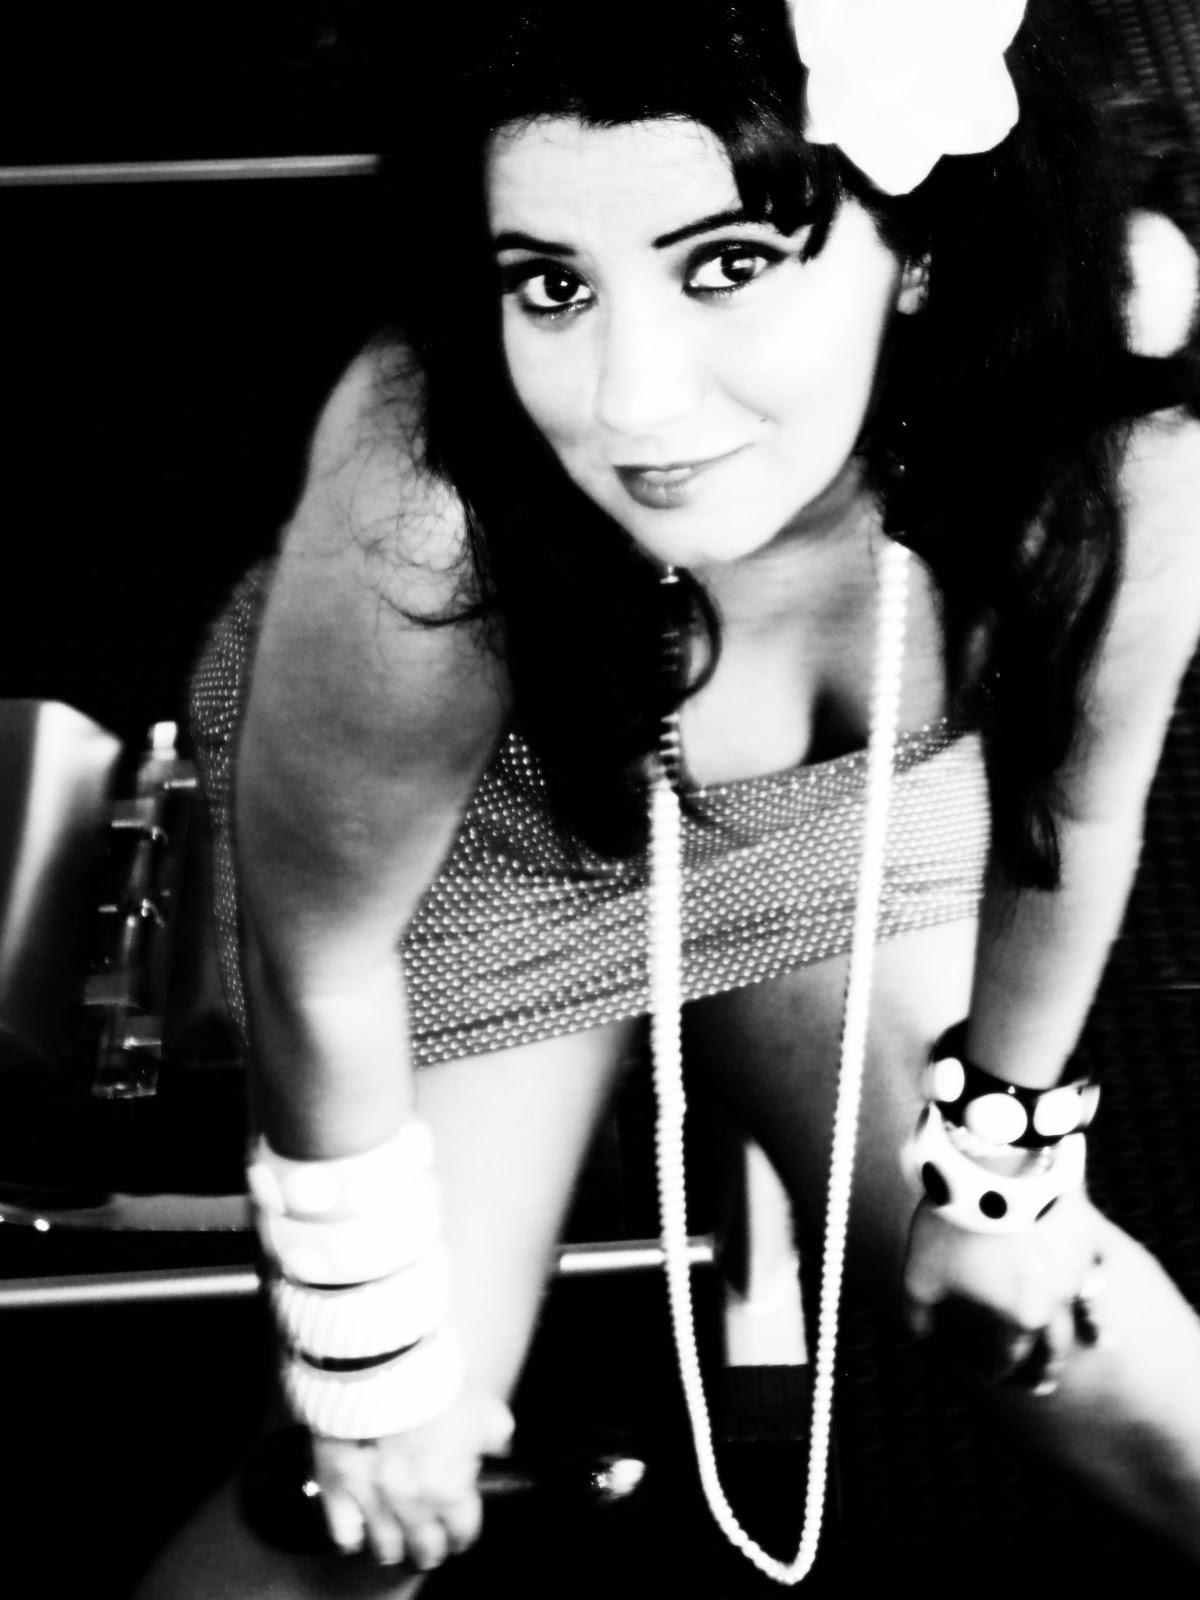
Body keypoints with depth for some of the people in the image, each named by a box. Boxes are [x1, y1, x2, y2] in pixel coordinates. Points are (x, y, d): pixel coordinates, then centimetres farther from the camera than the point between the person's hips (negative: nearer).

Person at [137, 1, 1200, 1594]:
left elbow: (1071, 808, -11)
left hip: (850, 805, 3)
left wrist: (1000, 1158, 3)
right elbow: (313, 952, -21)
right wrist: (376, 1361, -7)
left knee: (1027, 1292, 14)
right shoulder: (424, 535, -40)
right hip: (475, 838, -2)